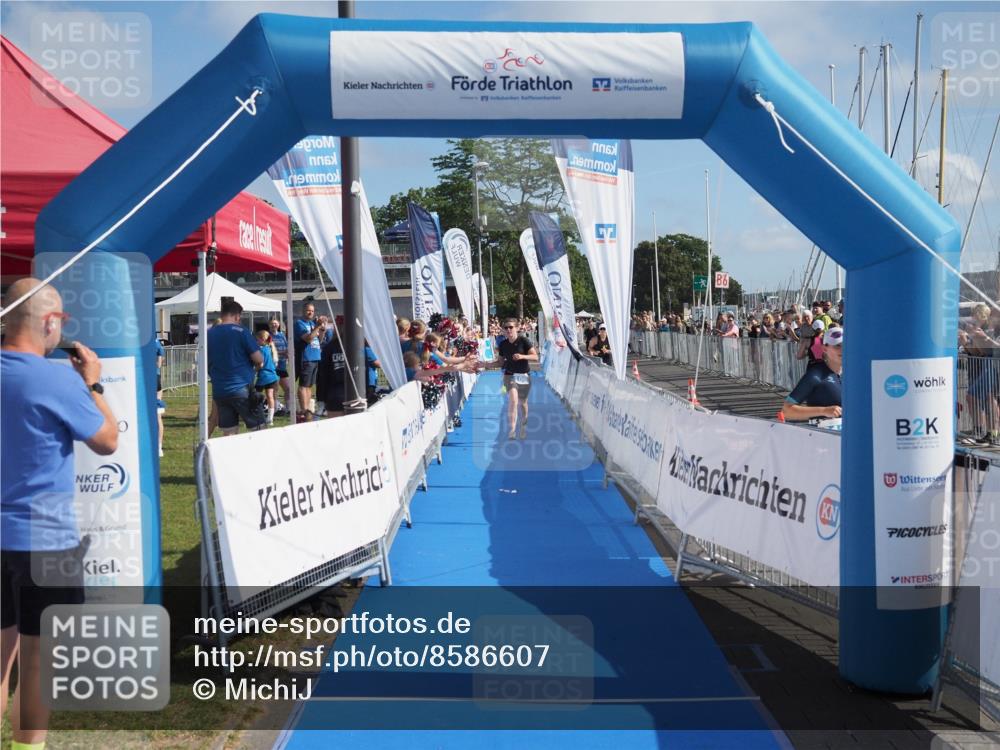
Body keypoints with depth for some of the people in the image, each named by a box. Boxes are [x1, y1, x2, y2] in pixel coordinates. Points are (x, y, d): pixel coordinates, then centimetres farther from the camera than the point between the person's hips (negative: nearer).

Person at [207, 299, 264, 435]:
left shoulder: (209, 334, 6)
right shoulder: (240, 331, -9)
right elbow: (259, 359, -11)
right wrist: (258, 365, 10)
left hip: (219, 391, 5)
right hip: (242, 388, -5)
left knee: (228, 433, 8)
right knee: (258, 428, 4)